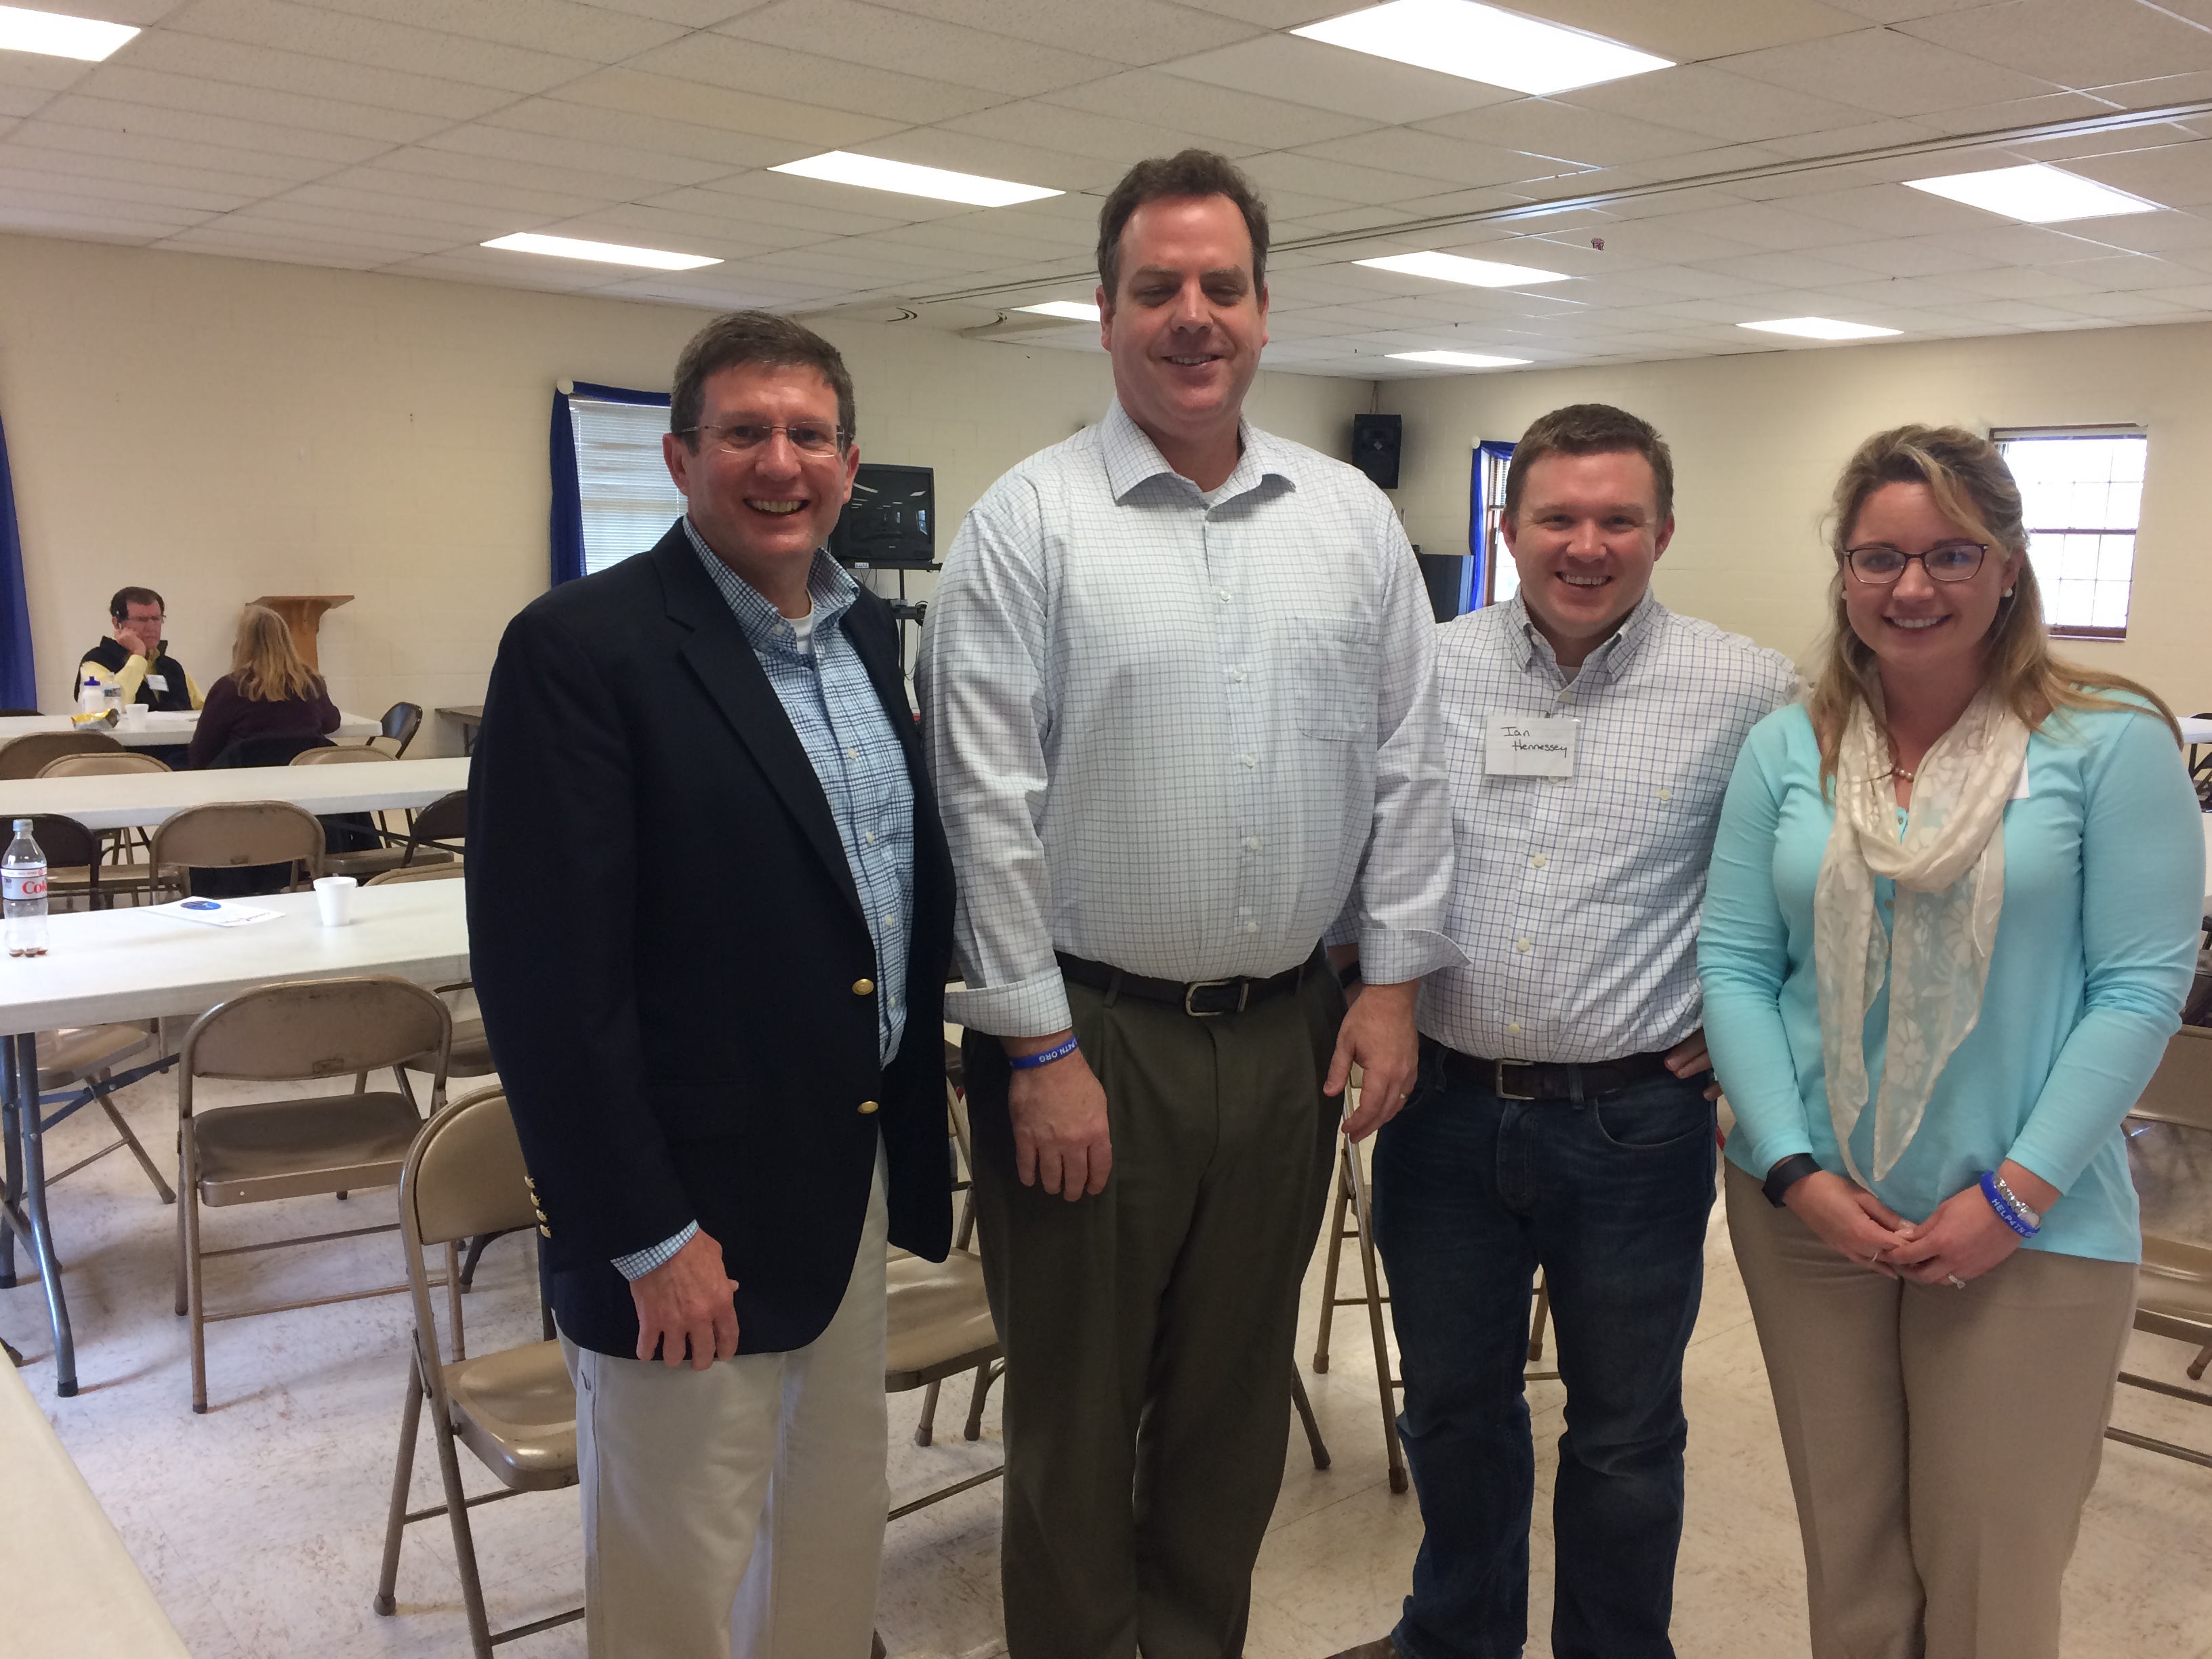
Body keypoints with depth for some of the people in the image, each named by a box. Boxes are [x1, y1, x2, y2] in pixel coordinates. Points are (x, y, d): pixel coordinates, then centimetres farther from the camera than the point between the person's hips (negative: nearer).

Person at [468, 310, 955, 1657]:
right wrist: (645, 1234, -17)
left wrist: (919, 1133, 12)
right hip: (688, 1206, -7)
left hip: (854, 1178, 7)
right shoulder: (583, 648, -16)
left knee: (839, 1543, 21)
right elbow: (548, 973, -18)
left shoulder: (871, 632, 7)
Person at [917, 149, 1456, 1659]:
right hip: (1090, 1029, -3)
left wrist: (1394, 979, 2)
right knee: (1078, 1410, 11)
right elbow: (989, 804, -9)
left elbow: (1405, 761, 8)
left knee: (1236, 1396, 18)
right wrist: (1040, 1048, -10)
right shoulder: (1029, 524, -6)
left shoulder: (1352, 521, 7)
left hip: (1290, 1032, 4)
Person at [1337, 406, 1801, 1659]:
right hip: (1444, 1108, 3)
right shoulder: (1428, 672, 1)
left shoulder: (1748, 692, -5)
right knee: (1453, 1410, 20)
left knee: (1625, 1436, 14)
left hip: (1635, 1121, -2)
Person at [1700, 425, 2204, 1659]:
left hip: (2034, 1229, -2)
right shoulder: (1788, 749, 2)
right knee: (1847, 1552, 15)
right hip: (1807, 1210, 3)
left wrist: (2016, 1194, -13)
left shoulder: (2109, 742, -6)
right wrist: (1794, 1170, -9)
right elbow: (1735, 968, 1)